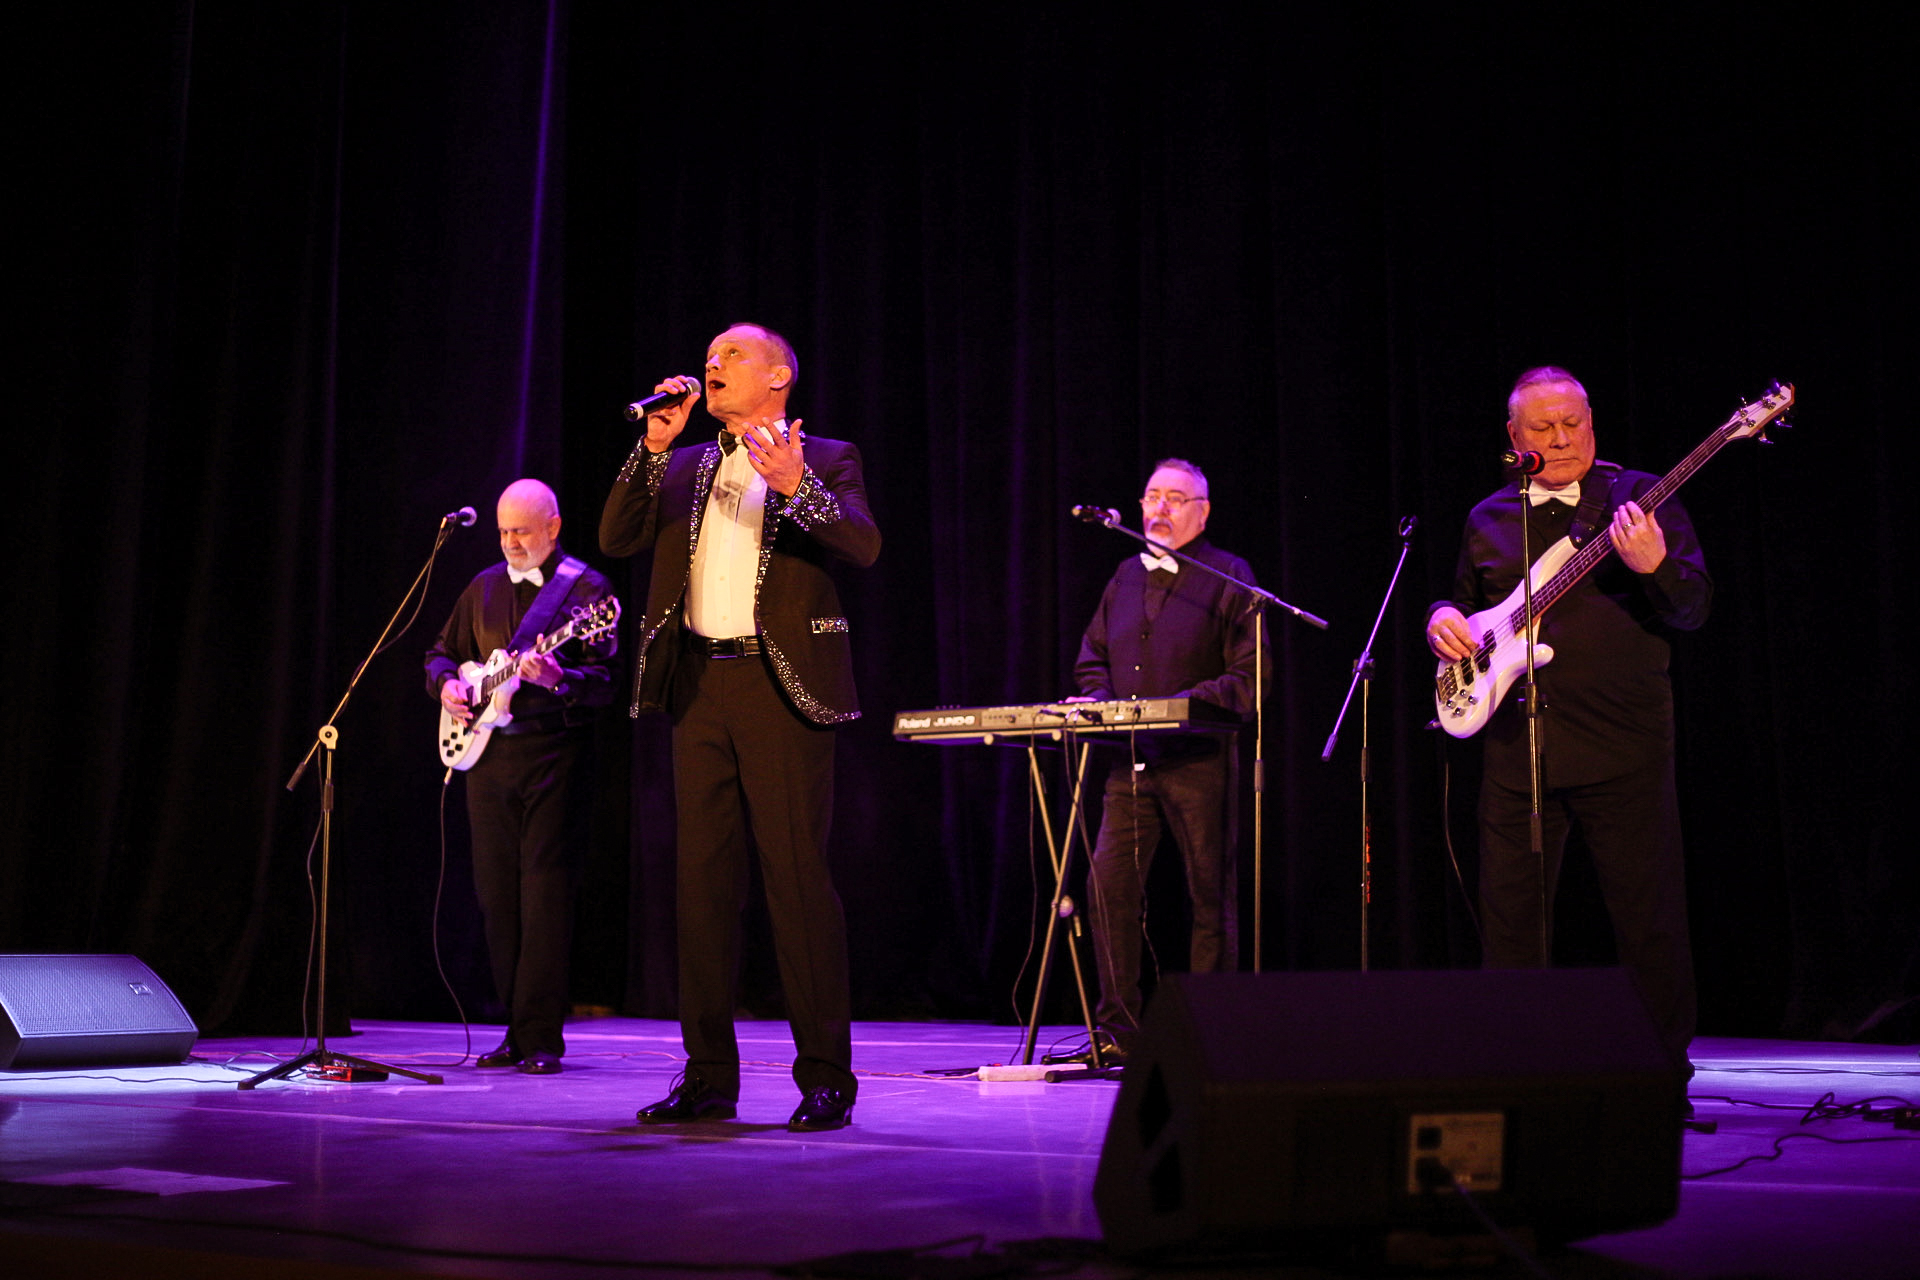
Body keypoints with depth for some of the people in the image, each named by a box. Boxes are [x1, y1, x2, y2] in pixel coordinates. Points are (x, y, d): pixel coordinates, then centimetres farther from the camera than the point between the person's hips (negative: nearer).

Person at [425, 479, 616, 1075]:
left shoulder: (586, 589, -2)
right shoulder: (484, 587, 15)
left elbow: (603, 683, -10)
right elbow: (442, 652, 25)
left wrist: (556, 679, -28)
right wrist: (446, 684, 4)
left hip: (553, 754, -6)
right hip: (486, 754, 6)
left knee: (544, 893, -8)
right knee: (496, 893, 7)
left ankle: (541, 1036, -4)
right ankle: (517, 1029, 15)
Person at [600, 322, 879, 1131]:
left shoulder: (823, 460, 5)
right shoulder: (685, 468, 19)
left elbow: (864, 546, -11)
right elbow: (616, 539, 8)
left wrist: (795, 486, -25)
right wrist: (653, 447, 0)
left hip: (779, 686, -5)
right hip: (699, 686, 5)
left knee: (796, 875, -7)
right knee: (703, 877, 6)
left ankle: (826, 1077, -1)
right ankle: (708, 1077, 12)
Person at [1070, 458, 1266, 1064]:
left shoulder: (1229, 577, 0)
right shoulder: (1126, 576, 18)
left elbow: (1250, 674, -8)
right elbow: (1092, 657, 22)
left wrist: (1187, 705, -19)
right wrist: (1100, 701, 2)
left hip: (1200, 759, -5)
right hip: (1131, 762, 5)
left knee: (1211, 896, 1)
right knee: (1109, 886, -4)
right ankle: (1118, 1030, 3)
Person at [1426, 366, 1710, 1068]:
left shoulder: (1638, 497, 2)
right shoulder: (1487, 521, 14)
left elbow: (1694, 608, -5)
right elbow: (1465, 602, 27)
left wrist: (1654, 567, -25)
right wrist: (1443, 617, 5)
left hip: (1622, 748, -4)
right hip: (1516, 752, 4)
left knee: (1649, 924, -1)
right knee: (1509, 927, 7)